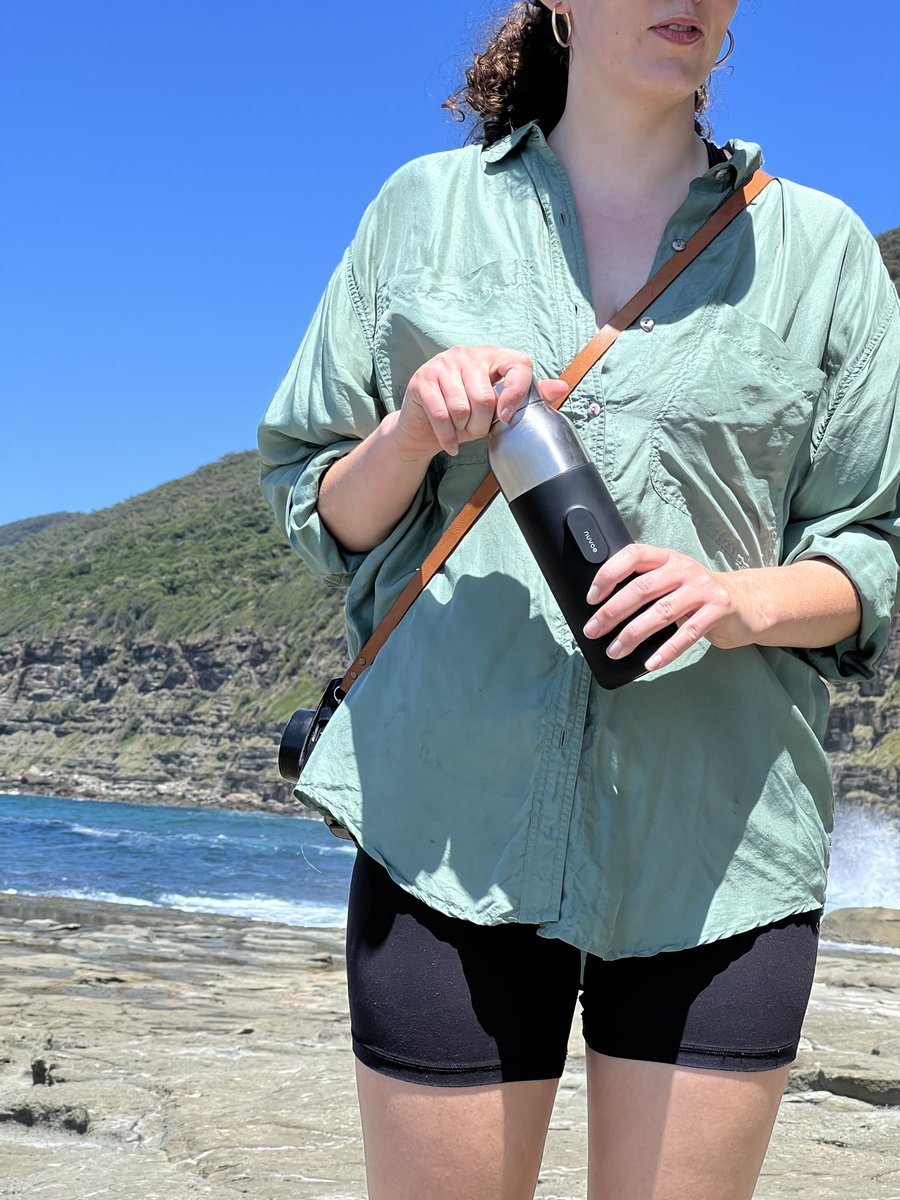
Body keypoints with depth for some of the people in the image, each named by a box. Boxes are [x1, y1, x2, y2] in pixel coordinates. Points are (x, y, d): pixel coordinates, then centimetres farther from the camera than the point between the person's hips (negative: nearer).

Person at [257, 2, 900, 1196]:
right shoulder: (427, 206, 9)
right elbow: (319, 511, 11)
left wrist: (743, 600, -13)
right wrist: (413, 432, -9)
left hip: (720, 851, 1)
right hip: (451, 823, 0)